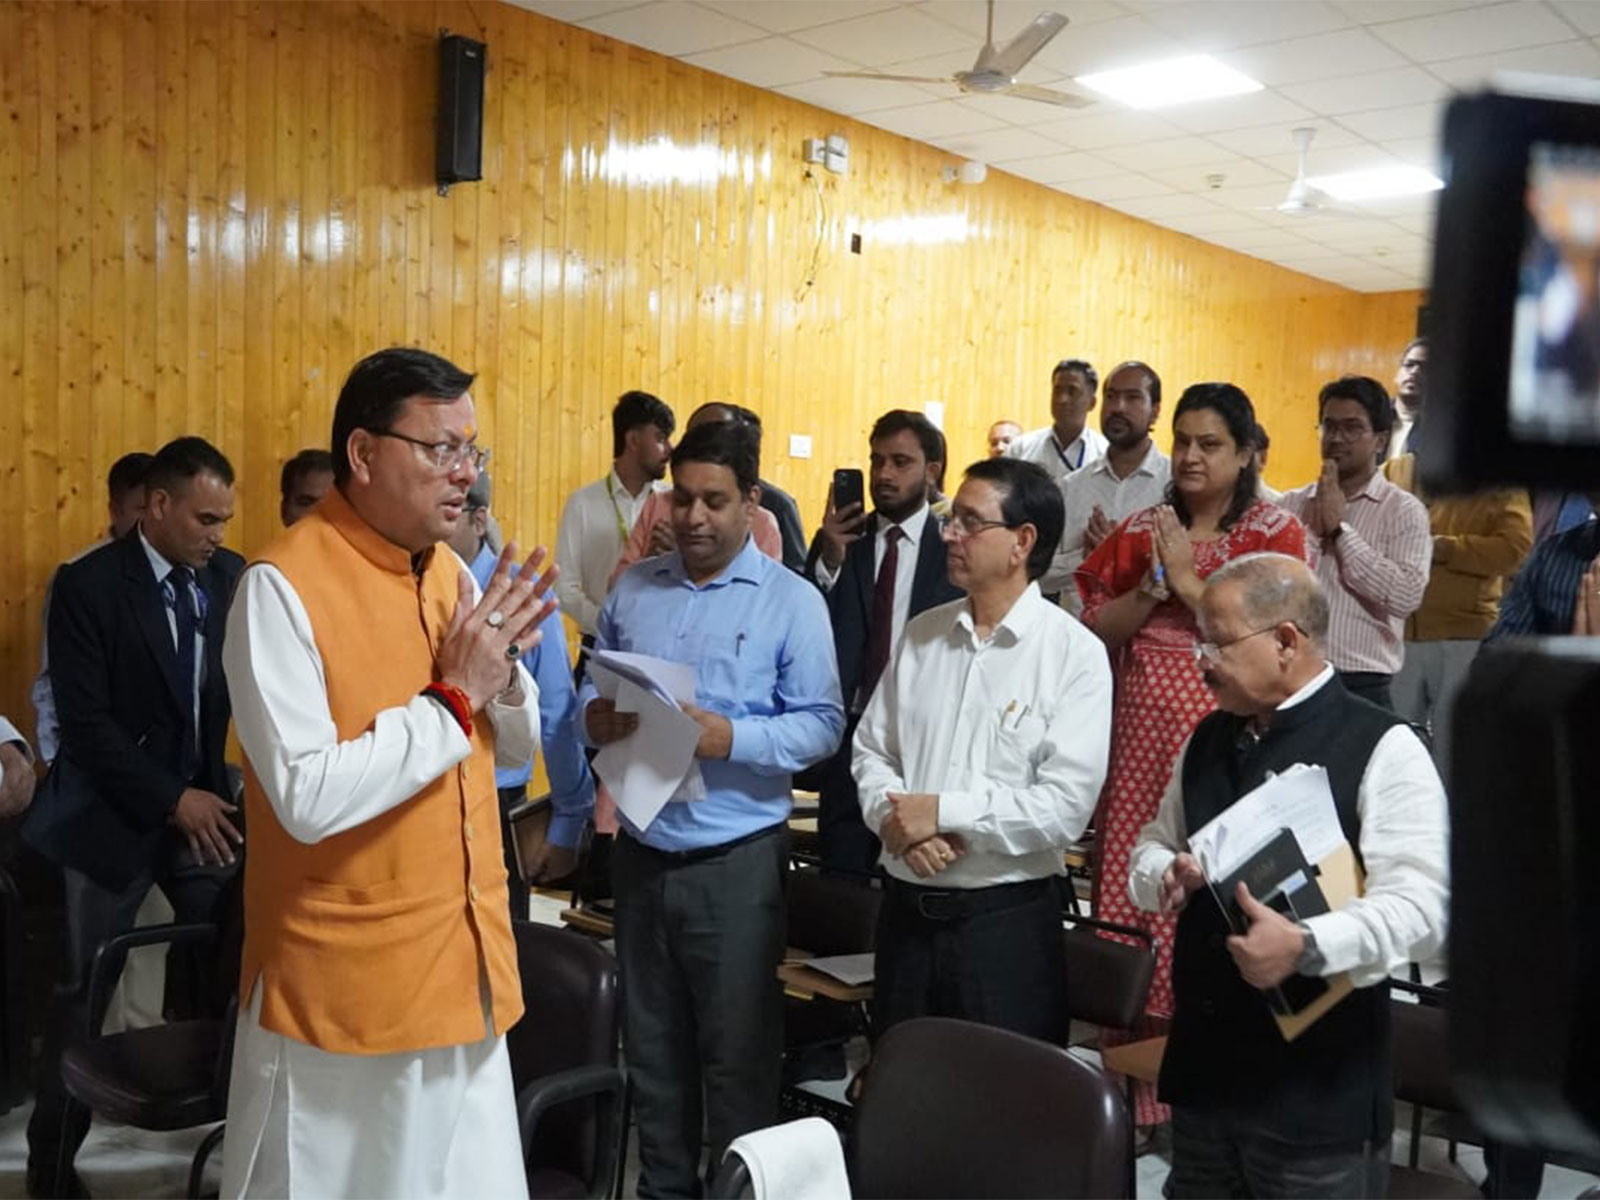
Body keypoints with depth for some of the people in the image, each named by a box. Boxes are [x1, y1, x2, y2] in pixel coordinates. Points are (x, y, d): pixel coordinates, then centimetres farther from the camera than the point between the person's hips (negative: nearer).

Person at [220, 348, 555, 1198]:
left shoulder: (449, 572, 6)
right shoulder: (283, 587, -17)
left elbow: (516, 746, 12)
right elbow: (308, 798, -26)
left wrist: (501, 673, -8)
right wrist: (452, 698, -20)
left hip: (464, 963, 7)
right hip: (342, 982, -6)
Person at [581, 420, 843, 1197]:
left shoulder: (791, 600, -5)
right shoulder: (631, 590, 8)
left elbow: (822, 724, -10)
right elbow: (591, 688, 10)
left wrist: (730, 737, -24)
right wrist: (599, 717, -12)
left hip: (736, 861, -4)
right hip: (641, 853, 4)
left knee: (737, 1056, 7)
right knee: (652, 1047, 17)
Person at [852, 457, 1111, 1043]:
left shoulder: (1074, 653, -10)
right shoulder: (920, 634, 7)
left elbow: (1066, 805, -17)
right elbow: (871, 750, 9)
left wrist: (941, 811, -15)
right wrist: (897, 818, -11)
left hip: (1007, 917, -5)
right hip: (906, 907, 5)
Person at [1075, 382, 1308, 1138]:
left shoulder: (1275, 533, 1)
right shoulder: (1140, 530, 12)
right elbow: (1091, 631, 7)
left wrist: (1187, 581, -11)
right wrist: (1151, 586, -8)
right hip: (1139, 741, 4)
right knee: (1129, 899, 4)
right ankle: (1133, 1090, 16)